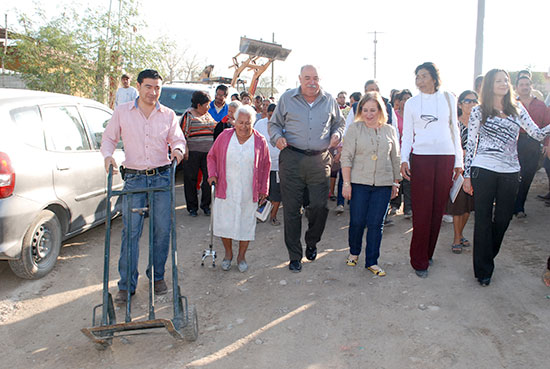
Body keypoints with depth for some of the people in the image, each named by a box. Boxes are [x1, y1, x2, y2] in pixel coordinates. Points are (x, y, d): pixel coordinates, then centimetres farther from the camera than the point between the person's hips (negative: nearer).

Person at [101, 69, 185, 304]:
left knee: (162, 230, 4)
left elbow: (178, 139, 9)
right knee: (130, 231, -3)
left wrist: (177, 149, -14)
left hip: (162, 177, 1)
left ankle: (157, 276, 21)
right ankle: (127, 284, 8)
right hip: (134, 178, -1)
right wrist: (108, 155, -9)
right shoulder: (122, 112, 5)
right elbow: (108, 138, 11)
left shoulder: (168, 115, 7)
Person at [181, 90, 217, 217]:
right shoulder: (188, 114, -1)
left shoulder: (208, 115, 17)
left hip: (208, 152, 5)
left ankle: (205, 204, 16)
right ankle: (192, 206, 12)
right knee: (191, 179, 1)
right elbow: (183, 133, -4)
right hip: (193, 153, -5)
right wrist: (185, 149, -11)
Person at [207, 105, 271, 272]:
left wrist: (263, 189, 5)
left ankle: (241, 256, 25)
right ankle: (228, 253, 27)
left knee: (246, 223, 6)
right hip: (225, 190, 0)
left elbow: (265, 166, 7)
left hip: (248, 192, 0)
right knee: (225, 222, 4)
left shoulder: (260, 141, -1)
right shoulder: (224, 136, 0)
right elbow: (212, 156, 10)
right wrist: (212, 174, -5)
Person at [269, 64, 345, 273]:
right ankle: (294, 256, 15)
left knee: (320, 205, -1)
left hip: (319, 160, 1)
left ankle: (311, 242, 29)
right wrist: (277, 137, -7)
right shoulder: (287, 98, 8)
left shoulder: (329, 101, 12)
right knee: (291, 209, 1)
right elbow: (274, 124, 13)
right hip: (292, 159, -1)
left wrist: (337, 134, 2)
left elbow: (339, 123, 24)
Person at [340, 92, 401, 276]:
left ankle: (372, 261, 14)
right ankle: (354, 252, 27)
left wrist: (396, 182, 14)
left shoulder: (390, 131, 9)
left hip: (383, 184, 2)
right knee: (357, 221, 1)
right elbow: (346, 157, -3)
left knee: (376, 224, 2)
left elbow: (395, 159, 16)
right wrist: (346, 183, -8)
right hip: (359, 183, -2)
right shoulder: (354, 129, 1)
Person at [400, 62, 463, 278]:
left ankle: (428, 253, 18)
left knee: (438, 208, 3)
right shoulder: (411, 103, 9)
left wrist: (459, 161, 7)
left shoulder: (448, 99, 10)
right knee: (421, 210, -5)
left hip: (445, 157, 2)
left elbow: (454, 130, 12)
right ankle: (419, 261, 2)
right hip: (421, 157, -1)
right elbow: (407, 134, 8)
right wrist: (404, 159, -6)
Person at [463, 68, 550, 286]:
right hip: (484, 170, -3)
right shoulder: (479, 112, 2)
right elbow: (471, 144, 2)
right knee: (483, 220, 1)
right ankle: (483, 270, 12)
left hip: (510, 172, 3)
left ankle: (487, 257, 32)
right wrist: (467, 175, -1)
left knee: (503, 219, 9)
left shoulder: (517, 109, 11)